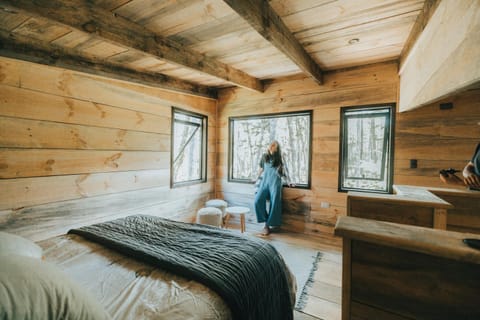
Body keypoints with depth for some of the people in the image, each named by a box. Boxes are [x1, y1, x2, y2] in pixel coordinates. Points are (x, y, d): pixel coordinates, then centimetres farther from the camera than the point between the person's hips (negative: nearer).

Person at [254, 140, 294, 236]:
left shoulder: (280, 159, 10)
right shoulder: (264, 156, 16)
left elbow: (284, 172, 9)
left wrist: (289, 182, -1)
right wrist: (257, 178, 33)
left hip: (275, 183, -2)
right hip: (264, 182, 2)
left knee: (274, 203, -19)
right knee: (258, 201, -21)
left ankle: (267, 225, -6)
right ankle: (265, 221, -6)